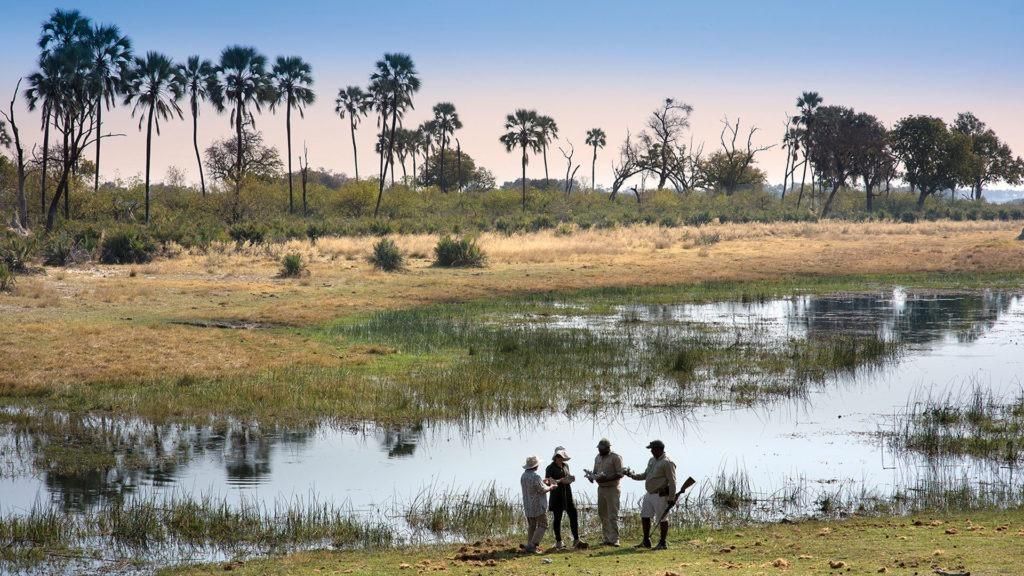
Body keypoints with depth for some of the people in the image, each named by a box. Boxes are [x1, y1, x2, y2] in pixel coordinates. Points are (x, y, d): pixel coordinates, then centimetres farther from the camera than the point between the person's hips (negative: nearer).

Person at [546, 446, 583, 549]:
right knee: (557, 518, 2)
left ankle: (576, 540, 2)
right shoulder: (550, 468, -7)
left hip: (568, 494, 6)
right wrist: (561, 480, -22)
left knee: (574, 515, -2)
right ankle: (558, 542, 10)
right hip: (557, 495, -5)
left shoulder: (565, 465, 12)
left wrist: (571, 478, 1)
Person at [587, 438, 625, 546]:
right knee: (602, 514, 8)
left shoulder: (615, 458, -8)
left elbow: (620, 474, -13)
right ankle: (606, 538, 15)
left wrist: (607, 478, -24)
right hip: (601, 488, 7)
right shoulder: (598, 458, 15)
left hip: (612, 488, -7)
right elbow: (595, 472, 23)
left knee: (612, 515, -9)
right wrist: (592, 476, 0)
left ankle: (614, 539, -9)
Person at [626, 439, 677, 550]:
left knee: (662, 519, -2)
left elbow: (672, 481, -17)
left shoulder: (667, 463, -15)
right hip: (649, 494, 9)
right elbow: (646, 474, 21)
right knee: (644, 516, 11)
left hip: (660, 495, -9)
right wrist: (634, 476, 4)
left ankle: (663, 543, 7)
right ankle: (646, 542, 19)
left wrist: (671, 498, -19)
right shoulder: (652, 460, 13)